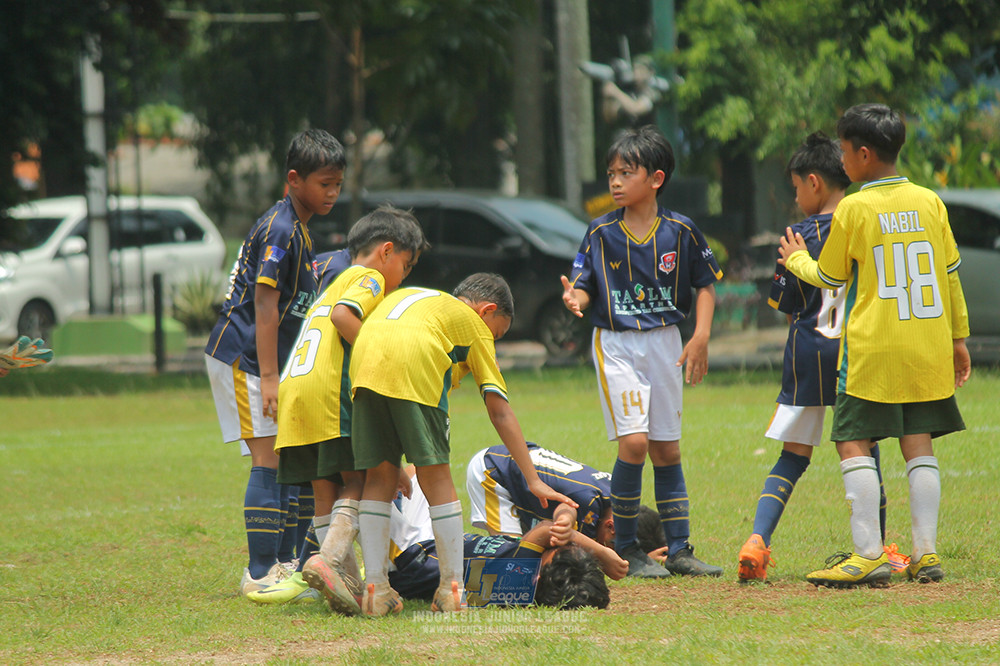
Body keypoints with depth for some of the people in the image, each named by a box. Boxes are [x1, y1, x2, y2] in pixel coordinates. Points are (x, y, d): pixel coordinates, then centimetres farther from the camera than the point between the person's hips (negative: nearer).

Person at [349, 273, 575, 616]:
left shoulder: (403, 295, 41)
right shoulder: (475, 324, 25)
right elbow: (500, 411, 21)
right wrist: (533, 480, 22)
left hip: (364, 361, 4)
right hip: (415, 366, -4)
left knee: (380, 476, 12)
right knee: (436, 477, 7)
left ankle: (375, 589, 8)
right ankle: (452, 589, 8)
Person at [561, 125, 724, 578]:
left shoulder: (680, 231, -3)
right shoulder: (601, 233, -4)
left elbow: (705, 285, 5)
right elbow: (585, 284, -1)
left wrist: (701, 337, -6)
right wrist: (575, 298, -24)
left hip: (665, 344, 2)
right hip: (615, 345, -2)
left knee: (667, 450, 7)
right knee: (633, 442, -14)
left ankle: (679, 550, 13)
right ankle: (626, 548, -2)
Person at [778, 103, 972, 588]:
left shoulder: (854, 209, -7)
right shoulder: (930, 202, 6)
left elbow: (829, 277, 4)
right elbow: (951, 274, 10)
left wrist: (796, 259, 24)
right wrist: (958, 337, 18)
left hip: (872, 348, -5)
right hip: (928, 346, 5)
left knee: (854, 442, -1)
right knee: (918, 443, 9)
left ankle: (868, 555, -10)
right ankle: (926, 552, 3)